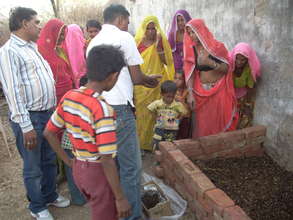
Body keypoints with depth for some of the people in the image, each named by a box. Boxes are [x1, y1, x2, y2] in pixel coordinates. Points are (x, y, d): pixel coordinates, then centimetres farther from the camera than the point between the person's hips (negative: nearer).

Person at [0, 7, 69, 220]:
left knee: (50, 160, 20)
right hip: (30, 117, -8)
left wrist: (53, 110, 15)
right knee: (33, 167, 9)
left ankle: (50, 195, 40)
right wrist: (26, 126, -21)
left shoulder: (32, 47, 13)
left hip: (48, 114, 8)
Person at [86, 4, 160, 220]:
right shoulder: (124, 37, -3)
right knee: (131, 166, 1)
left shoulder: (93, 42, 18)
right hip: (119, 109, -8)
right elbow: (136, 77, -3)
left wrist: (143, 80, 25)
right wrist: (149, 79, 19)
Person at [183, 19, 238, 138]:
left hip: (219, 91, -2)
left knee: (218, 123, 3)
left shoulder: (217, 46, -7)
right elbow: (190, 73, -2)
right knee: (202, 125, 5)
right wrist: (190, 94, -11)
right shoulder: (191, 50, 1)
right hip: (201, 92, 2)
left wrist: (210, 63, -24)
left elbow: (226, 68, -8)